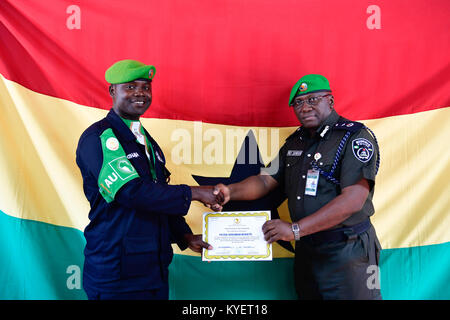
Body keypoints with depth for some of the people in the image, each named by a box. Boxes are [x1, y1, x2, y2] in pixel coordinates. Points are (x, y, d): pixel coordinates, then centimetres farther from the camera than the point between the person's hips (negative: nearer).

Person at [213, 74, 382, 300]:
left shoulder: (356, 137, -12)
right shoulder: (294, 142, 11)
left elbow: (352, 201, -22)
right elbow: (266, 181, 9)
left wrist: (295, 230, -25)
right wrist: (230, 192, -12)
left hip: (347, 252, -6)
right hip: (305, 250, 6)